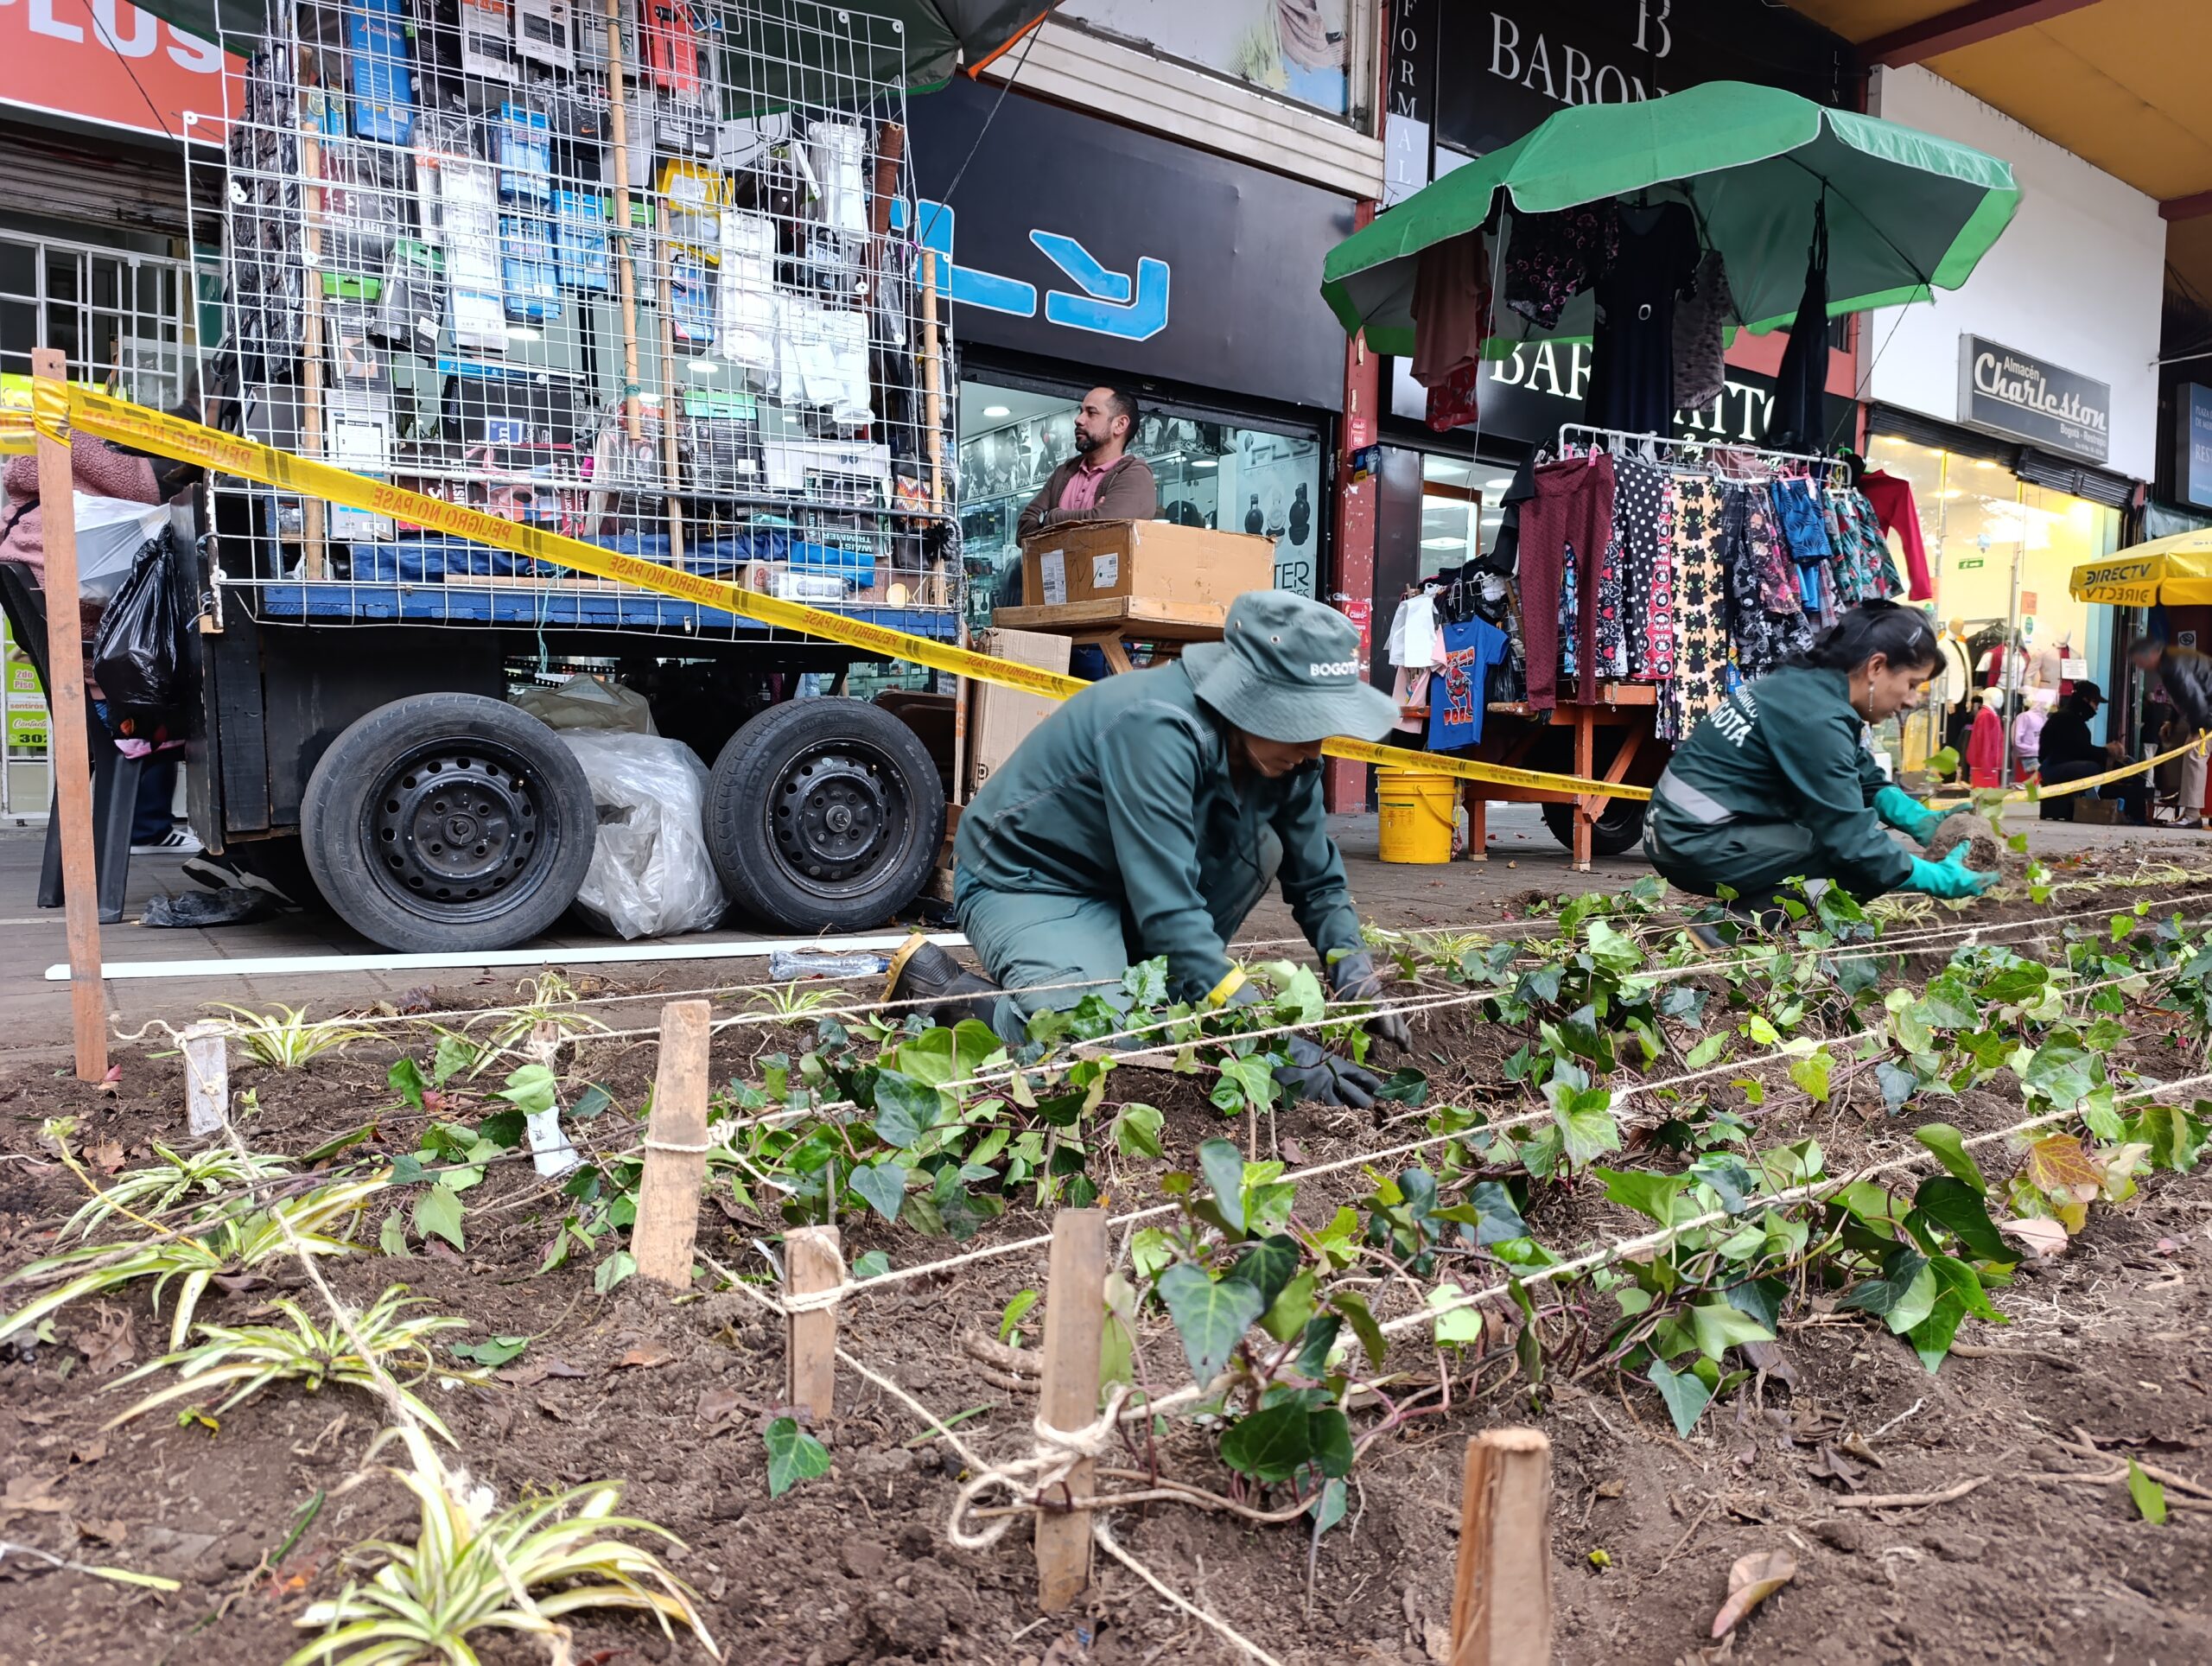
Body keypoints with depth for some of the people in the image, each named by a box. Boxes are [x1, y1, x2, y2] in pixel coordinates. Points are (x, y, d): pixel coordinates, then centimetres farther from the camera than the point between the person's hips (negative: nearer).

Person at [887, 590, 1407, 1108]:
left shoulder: (1280, 746, -10)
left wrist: (1352, 968, -16)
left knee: (1260, 848, -11)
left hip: (1128, 881, 7)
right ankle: (937, 980, -4)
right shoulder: (1157, 729, -33)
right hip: (1026, 883, -7)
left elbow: (1318, 880, 3)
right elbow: (1168, 911, -38)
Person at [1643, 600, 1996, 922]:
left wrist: (1925, 823, 2)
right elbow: (1851, 841, -20)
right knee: (1866, 860, -11)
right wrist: (1940, 880, -11)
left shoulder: (1814, 686, 7)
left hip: (1687, 829, 10)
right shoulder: (1816, 716, -21)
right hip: (1696, 844, -10)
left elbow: (1868, 784, 16)